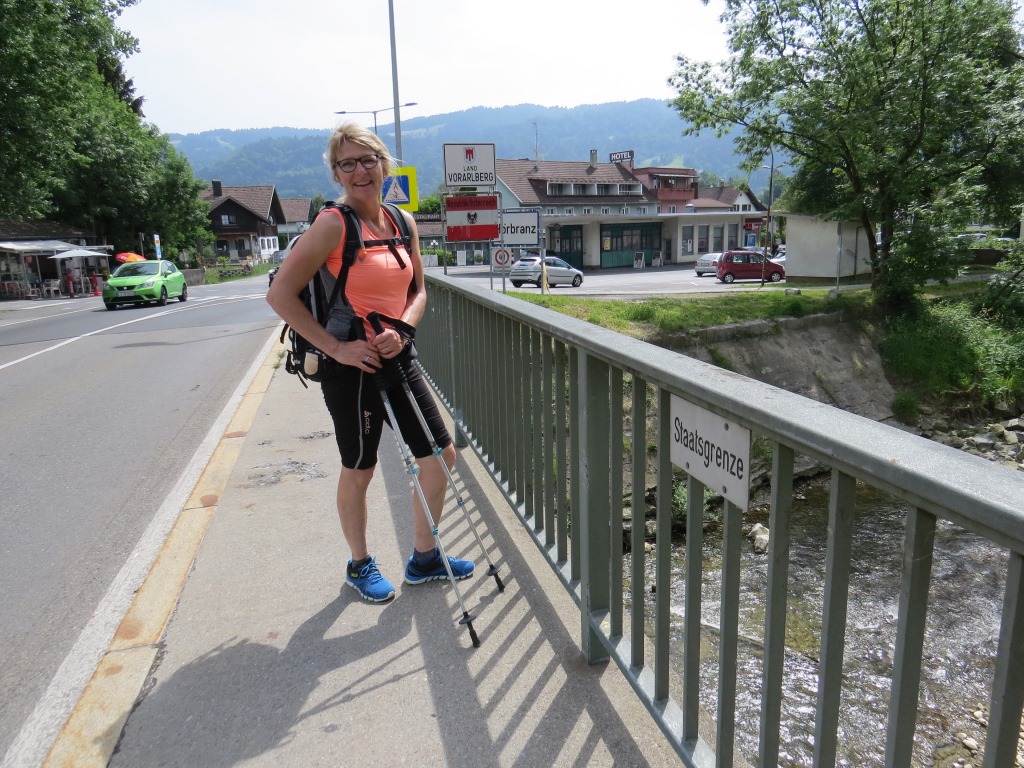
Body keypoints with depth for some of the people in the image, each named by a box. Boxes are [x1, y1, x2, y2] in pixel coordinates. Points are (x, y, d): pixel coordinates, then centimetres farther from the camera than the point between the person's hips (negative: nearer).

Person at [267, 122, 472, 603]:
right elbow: (280, 294, -16)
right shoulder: (333, 224, -13)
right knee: (359, 470, 9)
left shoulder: (403, 222, 6)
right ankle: (359, 565, 34)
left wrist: (402, 329, -8)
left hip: (395, 358, 7)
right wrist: (336, 347, -19)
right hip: (350, 365, -7)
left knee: (441, 454, 10)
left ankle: (423, 559, 30)